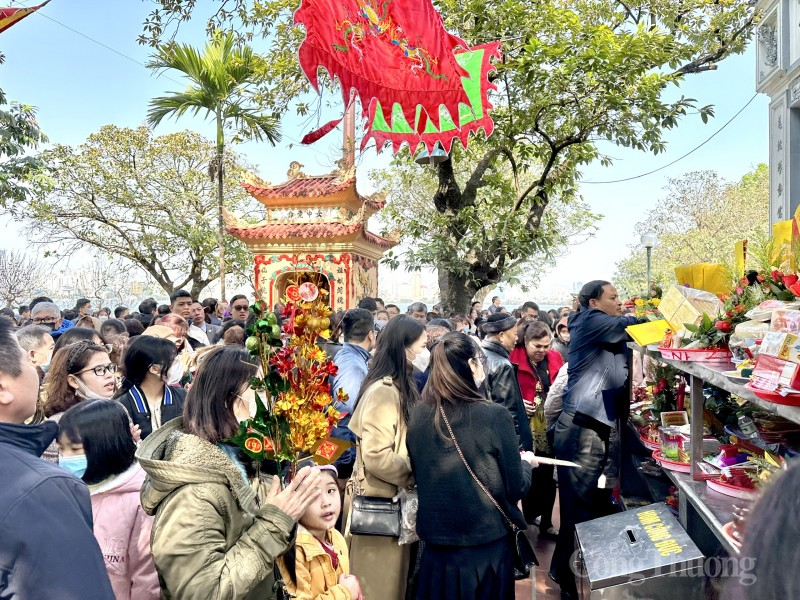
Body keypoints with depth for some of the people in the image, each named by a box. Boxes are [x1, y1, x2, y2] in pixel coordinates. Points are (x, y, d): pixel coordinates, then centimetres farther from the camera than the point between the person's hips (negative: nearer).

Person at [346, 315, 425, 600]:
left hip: (394, 498, 9)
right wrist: (418, 473, -16)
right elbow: (377, 457, -27)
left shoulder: (399, 386, 8)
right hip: (381, 504, -9)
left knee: (392, 576, 21)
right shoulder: (383, 392, -22)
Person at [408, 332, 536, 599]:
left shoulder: (418, 415, -7)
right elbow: (515, 489, -10)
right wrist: (526, 462, 10)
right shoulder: (494, 415, -19)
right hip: (485, 544, -3)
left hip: (435, 542, 3)